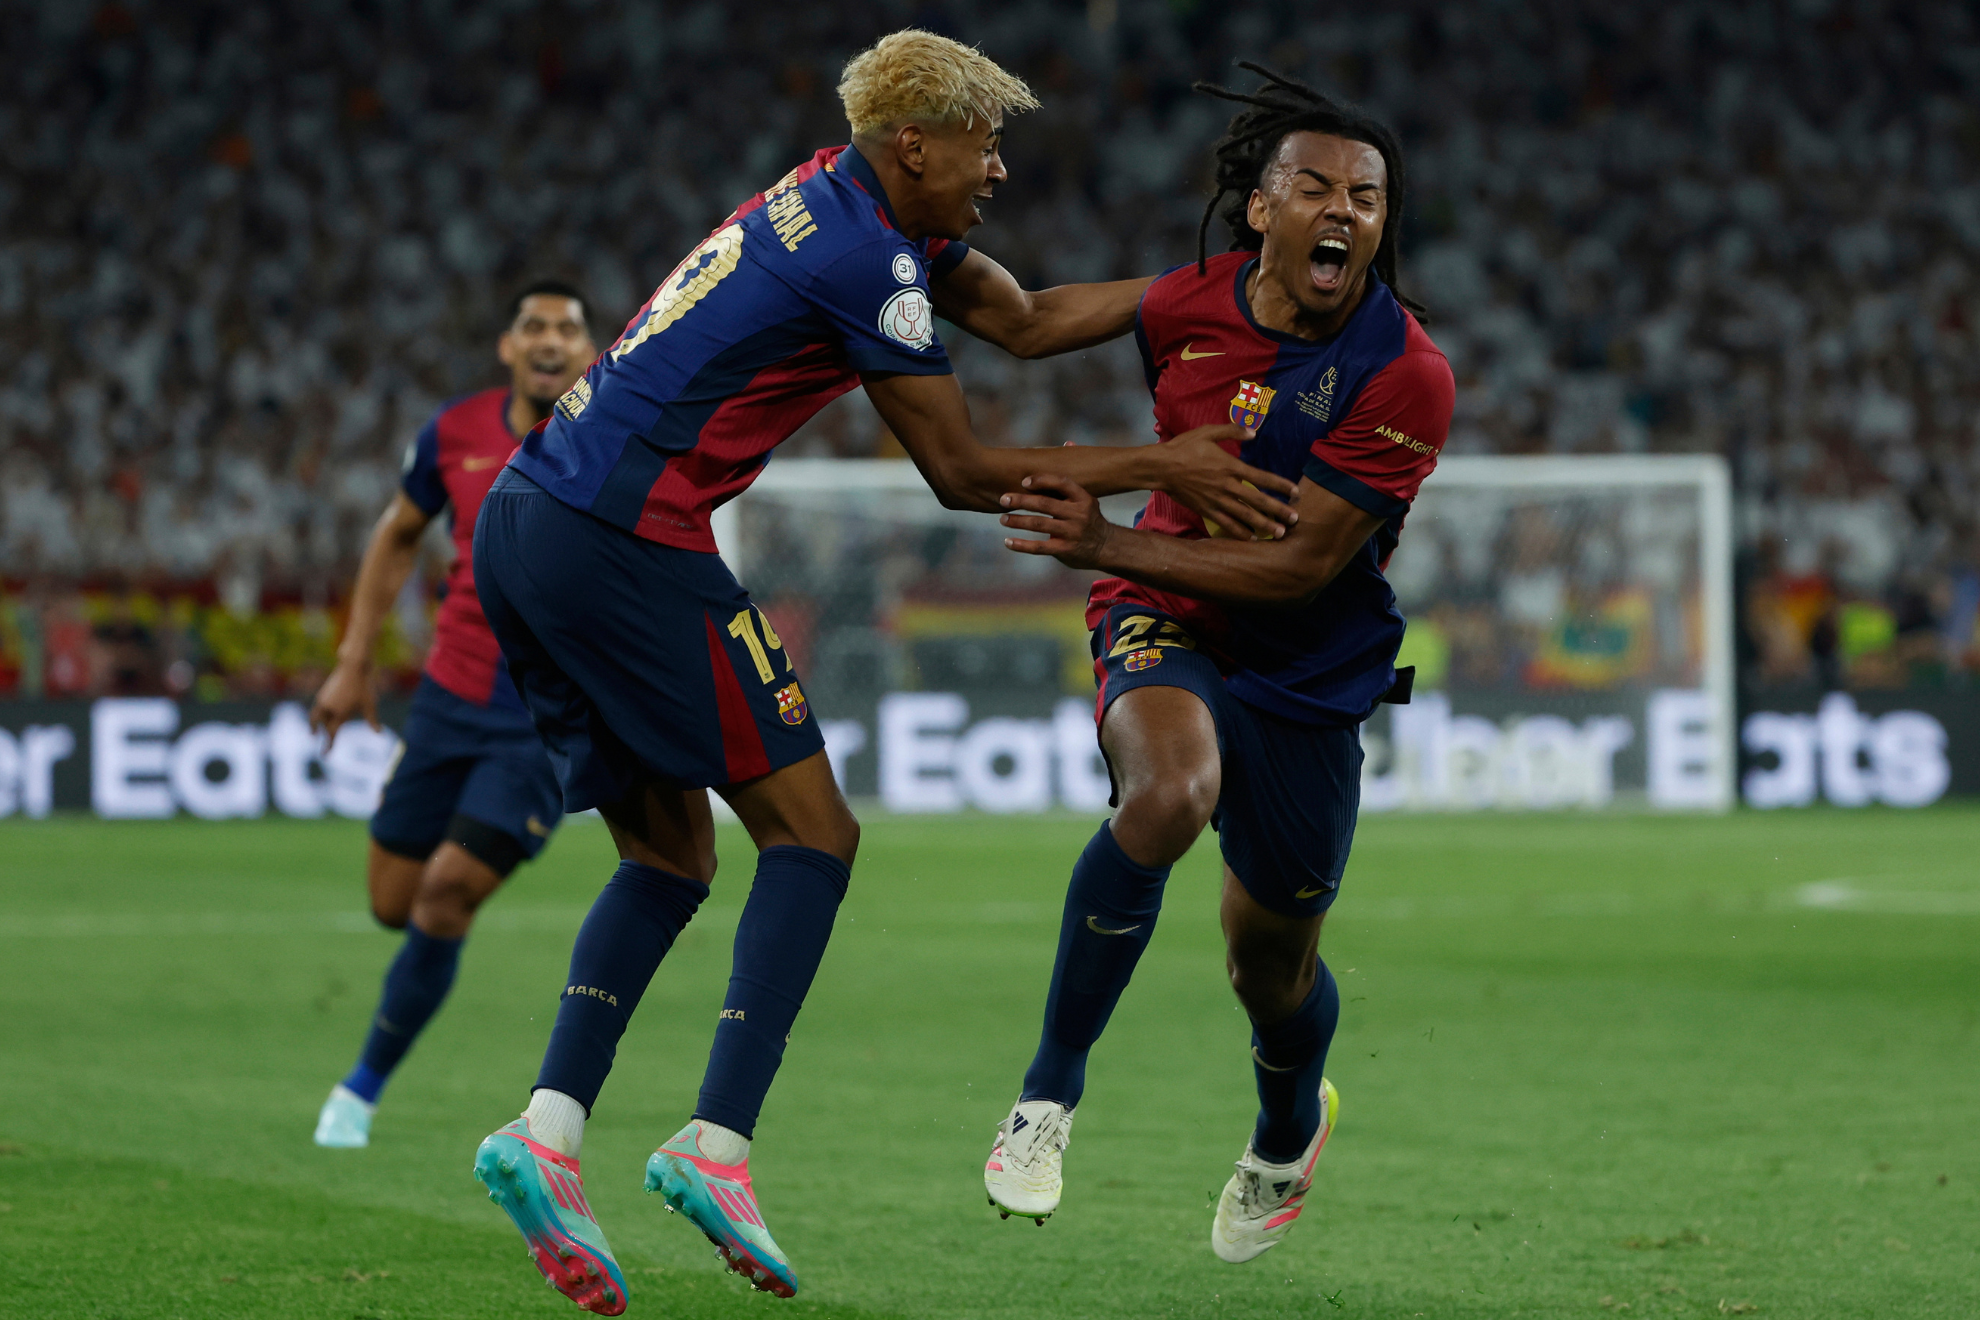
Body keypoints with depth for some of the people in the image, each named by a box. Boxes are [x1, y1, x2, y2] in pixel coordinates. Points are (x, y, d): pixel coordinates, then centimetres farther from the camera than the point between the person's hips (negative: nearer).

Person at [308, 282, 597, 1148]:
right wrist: (355, 661, 13)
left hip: (552, 717, -4)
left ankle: (364, 1088, 3)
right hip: (452, 699, 4)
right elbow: (399, 534, 16)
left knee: (446, 891, -14)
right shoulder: (456, 434, 0)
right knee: (393, 903, 6)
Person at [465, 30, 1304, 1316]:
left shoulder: (841, 202, 18)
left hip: (521, 527, 10)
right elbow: (962, 472, -5)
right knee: (812, 831, -3)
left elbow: (1028, 318, 25)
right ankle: (717, 1145, -14)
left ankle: (548, 1128, -4)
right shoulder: (867, 262, -11)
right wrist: (1156, 466, 0)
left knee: (670, 853, 13)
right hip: (627, 540, -9)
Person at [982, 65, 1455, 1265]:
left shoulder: (1406, 376, -21)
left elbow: (1299, 567, -22)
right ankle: (1052, 1088, -21)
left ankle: (1289, 1132, 49)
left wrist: (1110, 546, -25)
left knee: (1274, 965, 12)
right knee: (1169, 794, -35)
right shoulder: (1186, 307, -9)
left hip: (1309, 676, 0)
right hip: (1167, 626, 0)